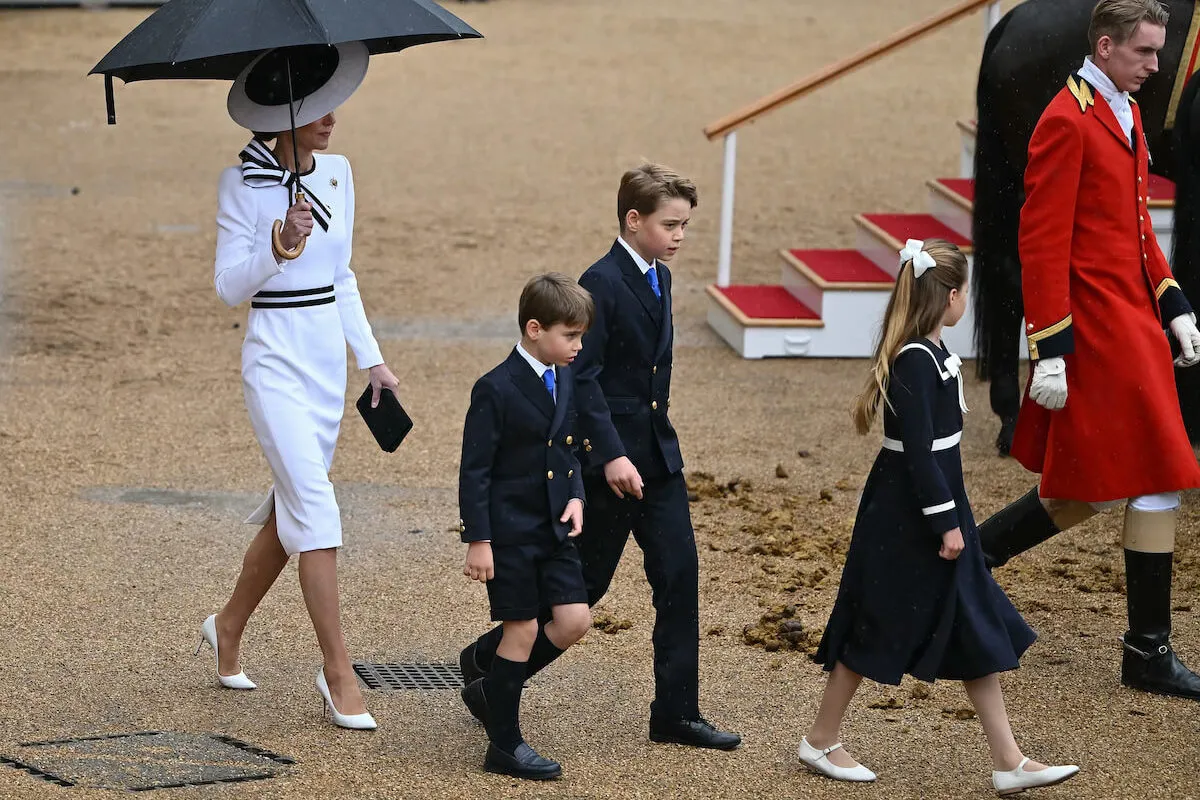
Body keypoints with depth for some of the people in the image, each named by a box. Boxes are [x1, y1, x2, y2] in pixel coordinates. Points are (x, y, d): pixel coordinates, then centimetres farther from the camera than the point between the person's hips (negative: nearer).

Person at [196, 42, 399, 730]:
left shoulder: (338, 172, 8)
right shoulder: (242, 182, -10)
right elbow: (231, 286, -11)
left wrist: (372, 359, 16)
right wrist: (279, 249, -28)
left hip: (328, 361, 7)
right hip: (275, 361, -7)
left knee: (293, 507, 14)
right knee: (316, 510, -12)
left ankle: (229, 627, 35)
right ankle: (339, 673, -8)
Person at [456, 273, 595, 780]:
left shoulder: (565, 381, 7)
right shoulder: (496, 390, -16)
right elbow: (475, 471, -14)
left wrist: (575, 496, 2)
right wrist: (478, 541, -16)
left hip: (554, 529, 7)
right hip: (509, 532, -7)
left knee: (575, 620, 1)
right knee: (522, 630, -1)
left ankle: (492, 692, 22)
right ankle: (504, 746, 11)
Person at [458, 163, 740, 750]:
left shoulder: (659, 279, 11)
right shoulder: (602, 283, -16)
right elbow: (582, 376, -21)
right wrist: (610, 455, -26)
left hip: (658, 456, 8)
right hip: (612, 461, -8)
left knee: (679, 577, 2)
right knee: (586, 582, 2)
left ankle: (675, 715, 7)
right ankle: (488, 663, 21)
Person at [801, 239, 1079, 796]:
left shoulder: (930, 352, 10)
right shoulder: (916, 362, -21)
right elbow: (919, 451, -23)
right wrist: (945, 522, -20)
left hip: (933, 508, 10)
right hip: (906, 517, -10)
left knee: (977, 634, 8)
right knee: (878, 628, 2)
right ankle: (820, 741, 18)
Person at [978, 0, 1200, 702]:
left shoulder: (1126, 112, 14)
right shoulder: (1067, 122, -15)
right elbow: (1043, 242, -17)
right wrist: (1052, 351, -19)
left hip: (1132, 324, 10)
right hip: (1100, 327, -10)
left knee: (1091, 488, 12)